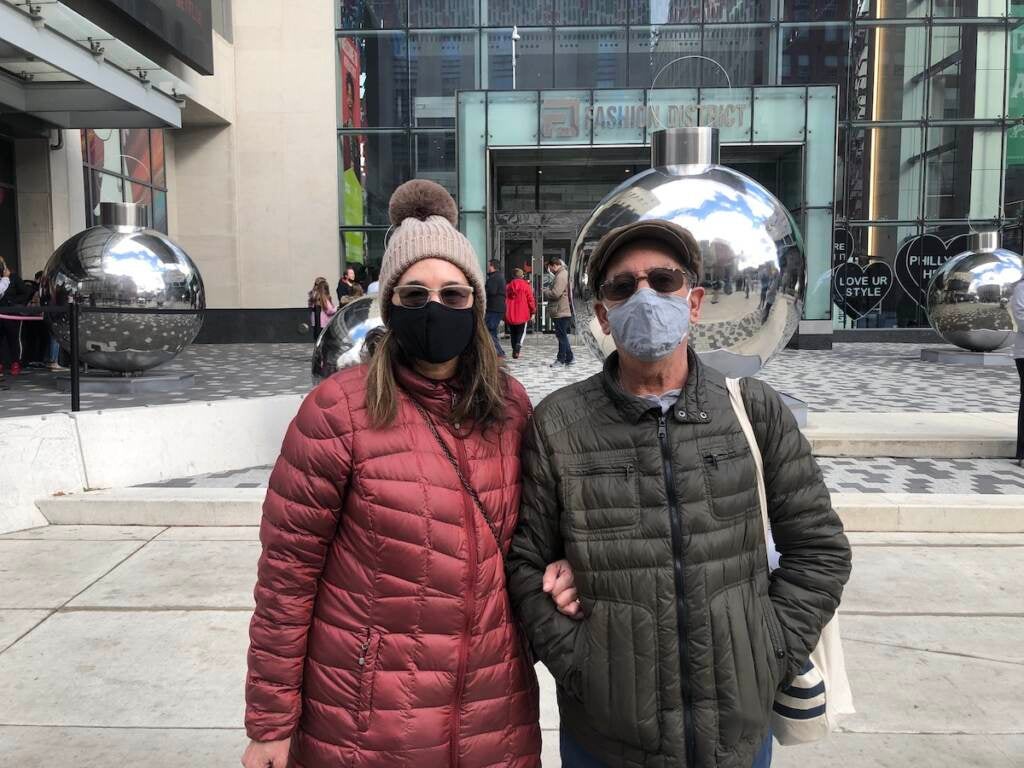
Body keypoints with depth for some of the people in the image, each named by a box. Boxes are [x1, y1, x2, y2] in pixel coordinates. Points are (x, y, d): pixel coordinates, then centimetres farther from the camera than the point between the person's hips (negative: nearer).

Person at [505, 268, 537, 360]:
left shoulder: (508, 287, 6)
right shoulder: (526, 286, -3)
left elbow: (505, 300, 10)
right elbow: (531, 299, -5)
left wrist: (505, 315, 16)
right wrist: (533, 312, 2)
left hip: (510, 315, 3)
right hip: (522, 315, -3)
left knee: (513, 333, 14)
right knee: (521, 332, 5)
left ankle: (515, 349, 13)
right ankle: (518, 345, -21)